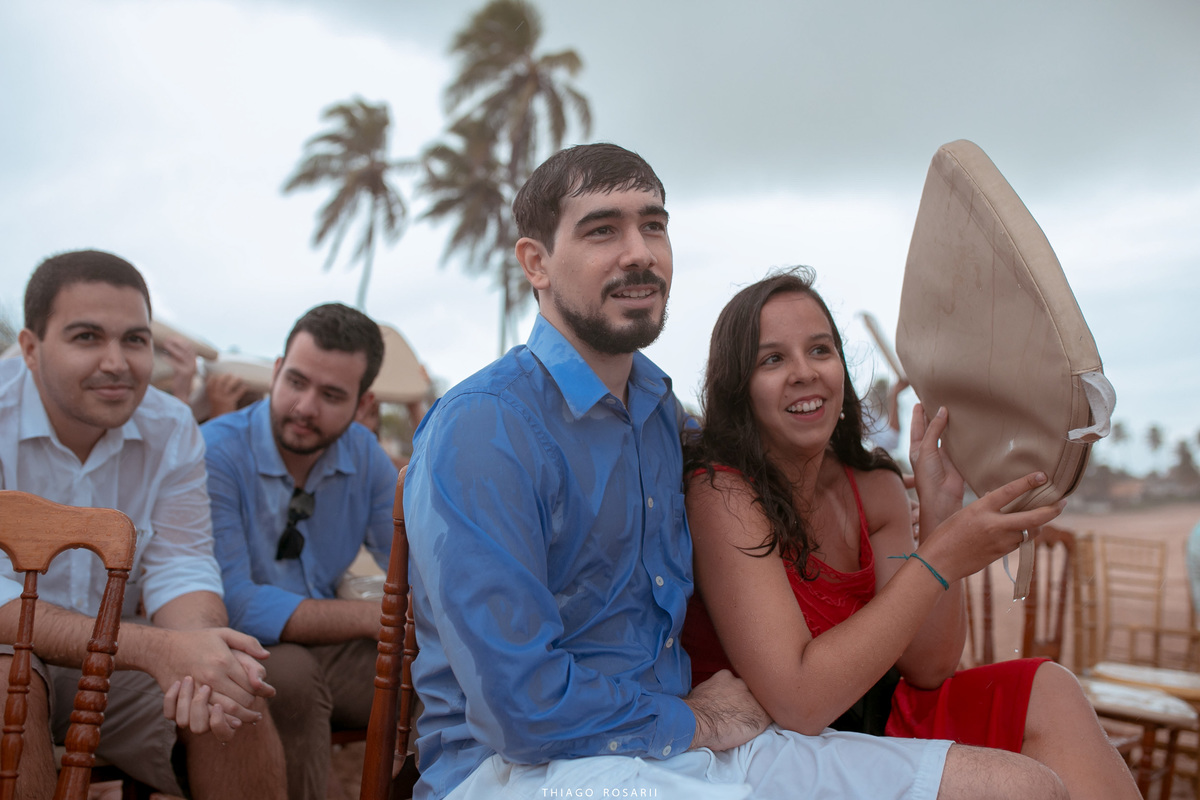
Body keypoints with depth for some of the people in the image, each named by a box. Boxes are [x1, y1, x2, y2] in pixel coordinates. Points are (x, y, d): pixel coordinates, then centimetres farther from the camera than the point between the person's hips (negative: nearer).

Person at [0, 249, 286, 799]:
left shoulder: (171, 429, -4)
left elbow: (181, 569, -10)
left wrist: (200, 662, -34)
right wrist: (157, 649, -40)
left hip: (114, 656, 3)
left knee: (236, 697, -21)